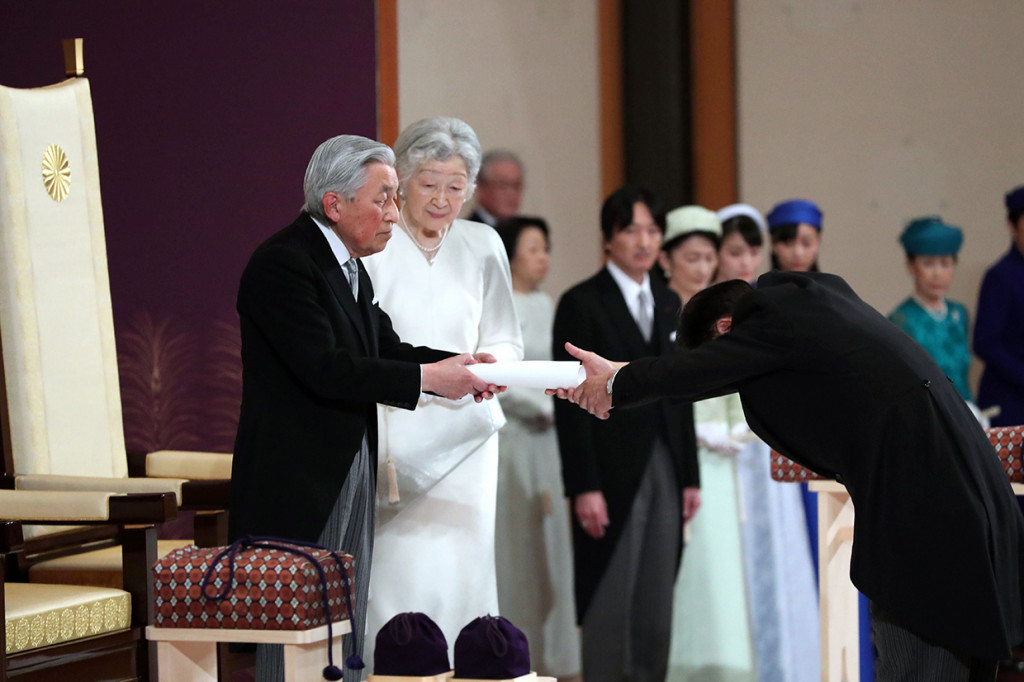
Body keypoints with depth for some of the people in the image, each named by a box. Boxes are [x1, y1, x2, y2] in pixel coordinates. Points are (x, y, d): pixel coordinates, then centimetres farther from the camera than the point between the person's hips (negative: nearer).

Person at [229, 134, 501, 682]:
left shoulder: (348, 267, 15)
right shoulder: (283, 263, -16)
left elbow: (385, 348, 13)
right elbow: (325, 368, -24)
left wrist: (457, 366, -5)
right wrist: (428, 378, -23)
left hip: (352, 471, 10)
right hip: (298, 480, -10)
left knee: (346, 633, 10)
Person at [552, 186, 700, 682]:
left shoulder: (669, 303, 15)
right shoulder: (581, 304, -5)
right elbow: (571, 403, -10)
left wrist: (690, 475, 11)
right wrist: (584, 487, -16)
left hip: (664, 470, 6)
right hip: (612, 473, -6)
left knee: (657, 602, 6)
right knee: (610, 602, -3)